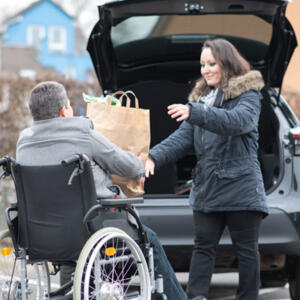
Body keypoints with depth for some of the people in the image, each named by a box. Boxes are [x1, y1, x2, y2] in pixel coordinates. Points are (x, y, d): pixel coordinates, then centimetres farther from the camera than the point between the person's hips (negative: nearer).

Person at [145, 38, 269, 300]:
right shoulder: (203, 97, 16)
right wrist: (155, 157, -9)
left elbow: (238, 121, -26)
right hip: (206, 188, 6)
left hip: (241, 188, -6)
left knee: (246, 250, 4)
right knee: (203, 246, 2)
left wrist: (195, 113, -37)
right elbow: (183, 137, 8)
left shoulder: (248, 94, -4)